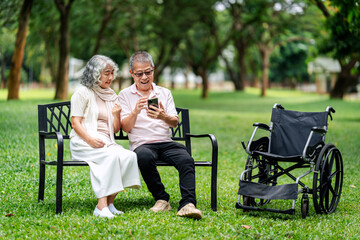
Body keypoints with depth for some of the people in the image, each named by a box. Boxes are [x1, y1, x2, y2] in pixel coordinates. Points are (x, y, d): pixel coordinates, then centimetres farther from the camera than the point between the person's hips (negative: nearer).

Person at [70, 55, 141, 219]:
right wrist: (90, 140, -21)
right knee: (111, 156, -36)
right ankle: (101, 206, -39)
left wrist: (116, 115, -2)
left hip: (107, 142, 6)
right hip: (83, 142, -6)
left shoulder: (112, 96, 22)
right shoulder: (83, 92, 4)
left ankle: (109, 202, -24)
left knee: (129, 156, -26)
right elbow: (75, 122, -5)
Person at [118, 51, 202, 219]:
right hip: (142, 143, -2)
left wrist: (164, 117, -15)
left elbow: (175, 123, 9)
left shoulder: (165, 93, 18)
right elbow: (126, 128, 3)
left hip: (166, 142, 2)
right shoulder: (125, 95, 12)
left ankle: (187, 204, -39)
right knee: (145, 157, -38)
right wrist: (135, 112, -17)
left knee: (186, 160, -30)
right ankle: (162, 199, -22)